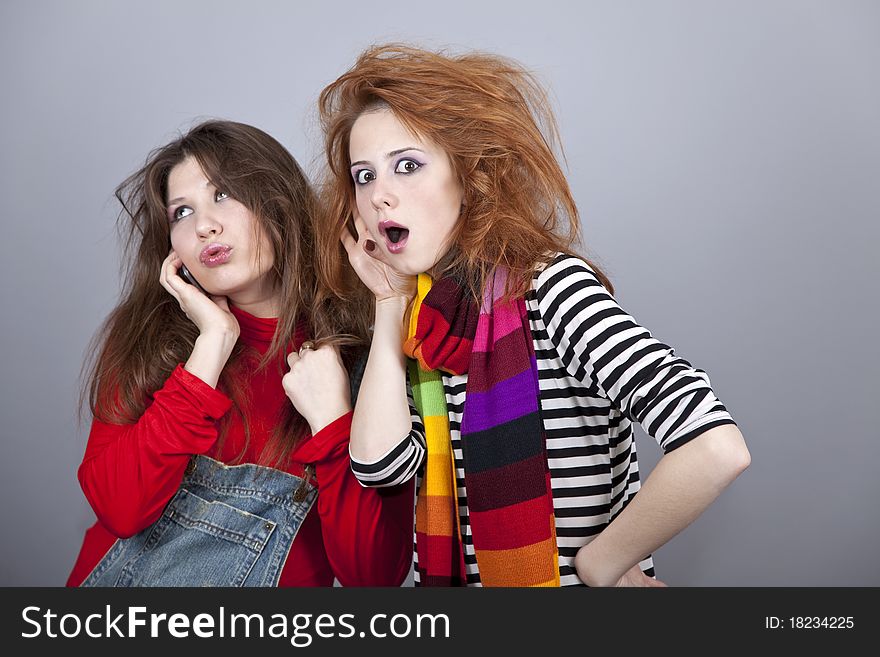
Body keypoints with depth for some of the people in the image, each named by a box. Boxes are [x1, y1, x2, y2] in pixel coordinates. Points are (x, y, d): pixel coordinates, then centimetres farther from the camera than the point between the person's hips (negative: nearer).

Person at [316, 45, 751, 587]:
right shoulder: (426, 320, 3)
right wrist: (390, 305, -6)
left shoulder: (547, 285, -14)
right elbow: (381, 466, -10)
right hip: (452, 573, 4)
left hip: (564, 576, -4)